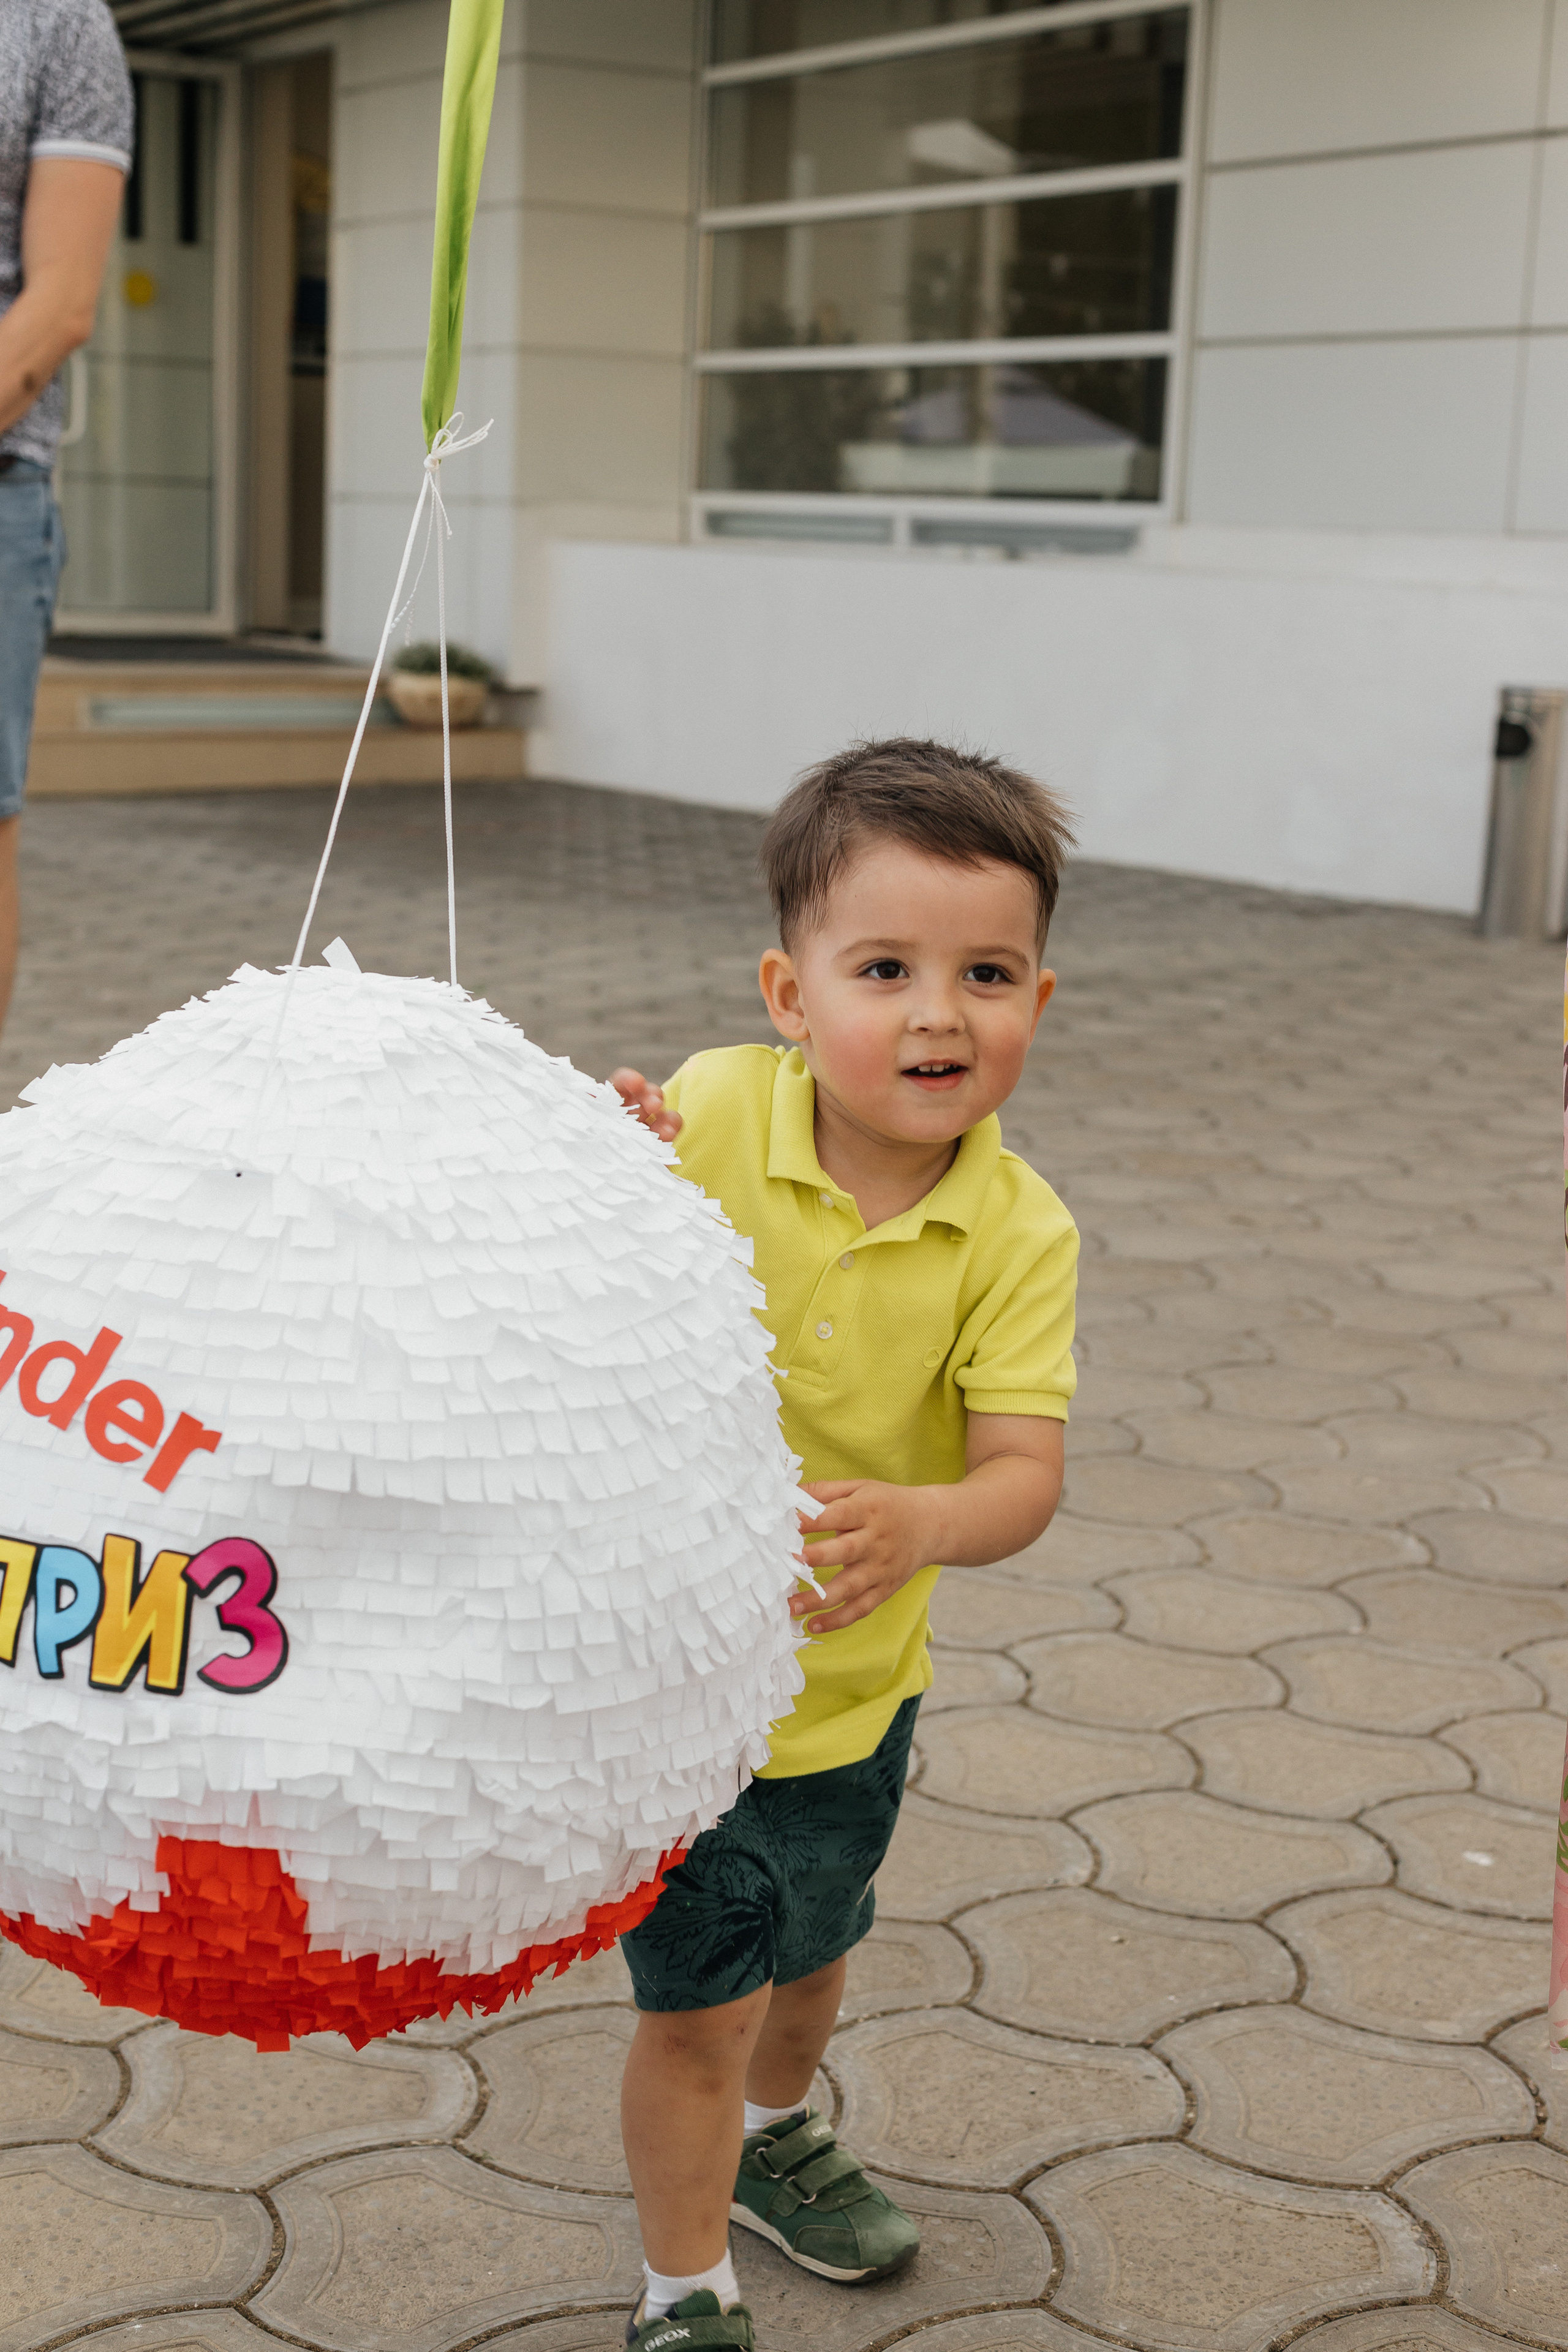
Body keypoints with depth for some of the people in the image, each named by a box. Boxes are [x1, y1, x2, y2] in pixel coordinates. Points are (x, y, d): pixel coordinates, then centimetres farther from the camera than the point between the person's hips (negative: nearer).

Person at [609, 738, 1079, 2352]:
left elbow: (1023, 1477, -21)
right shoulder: (704, 1116, -20)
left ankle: (772, 2138, 59)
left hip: (853, 1680, 3)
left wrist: (918, 1526, -43)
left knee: (810, 1946, 27)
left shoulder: (1017, 1232, -16)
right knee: (702, 2003, 3)